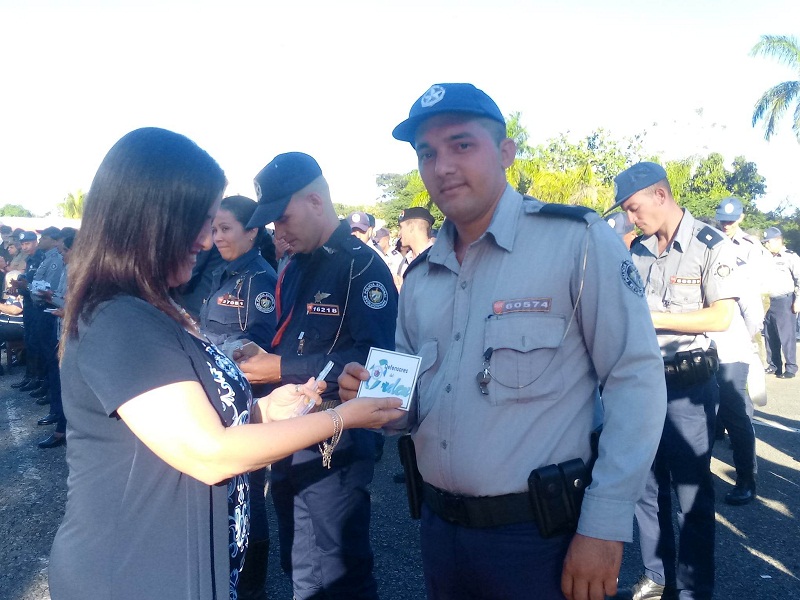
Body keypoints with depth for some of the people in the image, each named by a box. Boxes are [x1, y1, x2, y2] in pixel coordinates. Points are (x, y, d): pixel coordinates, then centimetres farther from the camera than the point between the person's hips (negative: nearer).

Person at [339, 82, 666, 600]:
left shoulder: (577, 240, -12)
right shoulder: (420, 276, 7)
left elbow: (636, 378, -14)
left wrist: (605, 526, -16)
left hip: (542, 535, -5)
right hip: (441, 528, 6)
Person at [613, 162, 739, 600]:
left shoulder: (711, 246, -9)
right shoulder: (638, 251, 8)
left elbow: (721, 317, -15)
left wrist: (653, 318, -19)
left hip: (688, 385, -5)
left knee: (691, 491, 5)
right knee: (645, 484, 13)